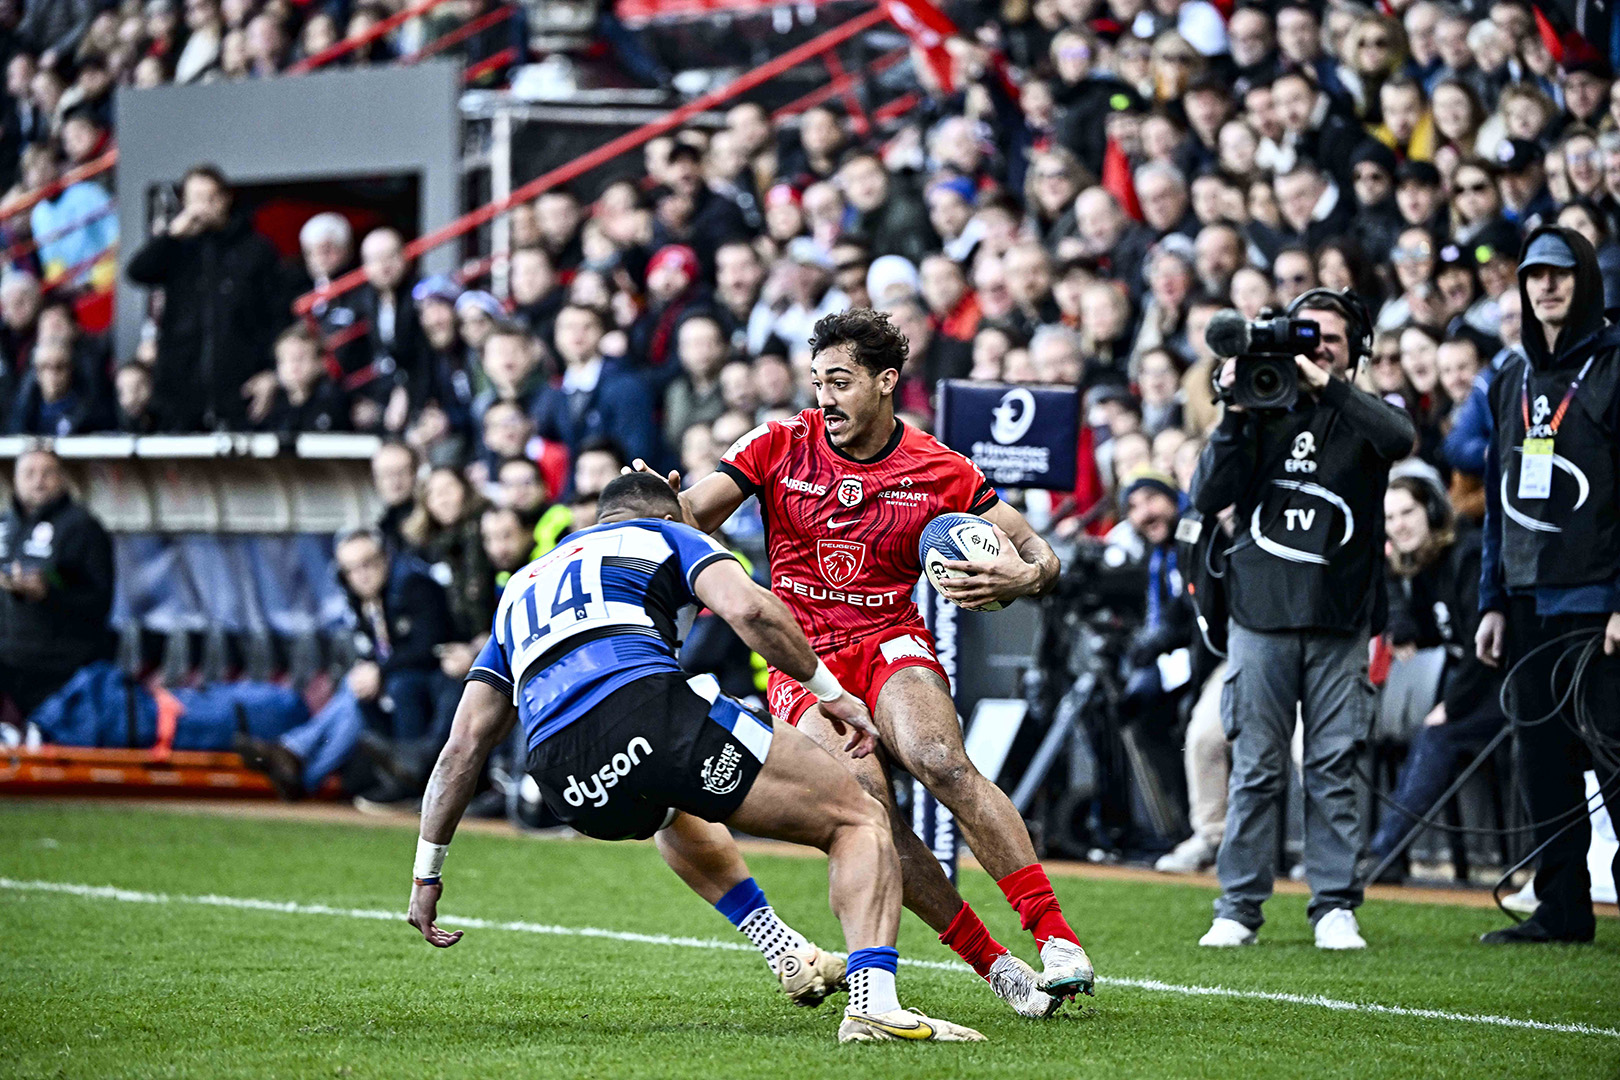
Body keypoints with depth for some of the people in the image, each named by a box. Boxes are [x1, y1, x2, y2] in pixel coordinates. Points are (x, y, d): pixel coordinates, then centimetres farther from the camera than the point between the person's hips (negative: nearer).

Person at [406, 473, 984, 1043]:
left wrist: (427, 870, 33)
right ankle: (872, 1001, -18)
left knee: (676, 812, 44)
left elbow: (464, 744, 30)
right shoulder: (665, 535, 24)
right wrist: (829, 691, 11)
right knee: (857, 820, 5)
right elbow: (747, 607, 1)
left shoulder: (520, 588, 37)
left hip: (571, 789, 5)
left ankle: (782, 950, 35)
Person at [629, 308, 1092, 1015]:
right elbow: (693, 516, -2)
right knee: (866, 800, -27)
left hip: (891, 641, 0)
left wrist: (1025, 576, -17)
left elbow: (1039, 553, 7)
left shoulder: (942, 473, 2)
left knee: (940, 762, -32)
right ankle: (992, 965, -19)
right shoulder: (779, 446, 2)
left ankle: (1057, 940, -28)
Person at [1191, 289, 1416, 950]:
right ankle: (1239, 907, 6)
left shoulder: (1361, 415, 7)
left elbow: (1400, 438, -17)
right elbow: (1207, 498, 0)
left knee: (1334, 767, 0)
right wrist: (1235, 415, -8)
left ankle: (1335, 907, 5)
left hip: (1339, 621, 0)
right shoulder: (1261, 411, 10)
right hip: (1261, 614, 0)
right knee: (1256, 767, 1)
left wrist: (1328, 387, -18)